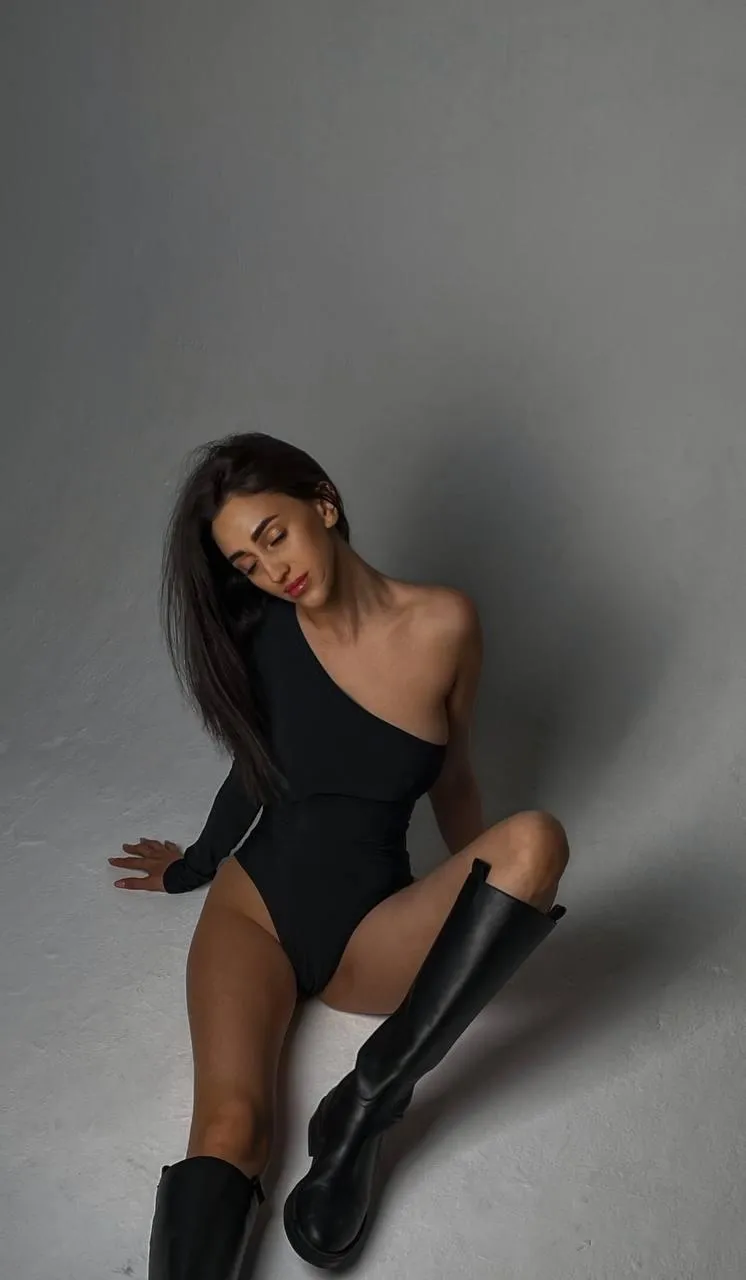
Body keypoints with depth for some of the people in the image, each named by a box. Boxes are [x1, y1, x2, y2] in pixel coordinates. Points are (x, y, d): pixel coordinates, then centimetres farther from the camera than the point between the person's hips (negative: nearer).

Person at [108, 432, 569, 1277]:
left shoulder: (442, 625, -6)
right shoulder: (261, 634, -1)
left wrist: (482, 898, 19)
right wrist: (193, 865, 32)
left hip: (371, 929, 0)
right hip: (255, 900, 1)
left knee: (535, 839, -29)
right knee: (230, 1122, -27)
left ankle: (366, 1107, -25)